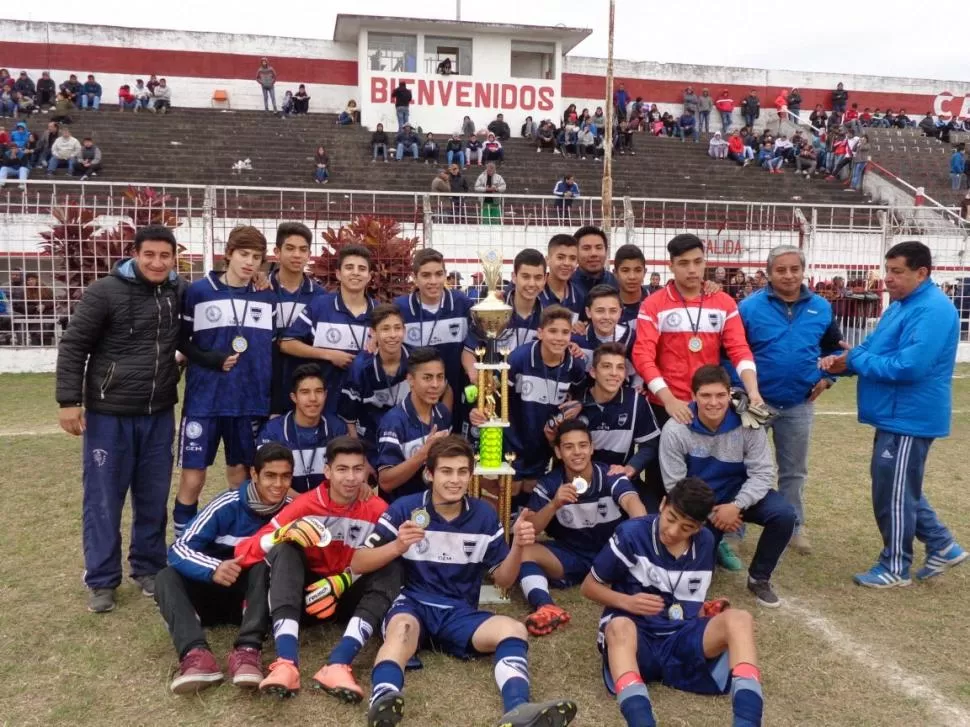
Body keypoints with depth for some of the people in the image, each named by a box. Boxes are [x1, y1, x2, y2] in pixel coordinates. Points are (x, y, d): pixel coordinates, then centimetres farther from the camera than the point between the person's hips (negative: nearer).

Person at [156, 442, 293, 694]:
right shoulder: (228, 506, -13)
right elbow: (179, 549, -19)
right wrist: (213, 568, -39)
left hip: (259, 594, -1)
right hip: (215, 592, 1)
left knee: (266, 565, -31)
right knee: (166, 577, -26)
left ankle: (247, 650, -47)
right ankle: (196, 654, -48)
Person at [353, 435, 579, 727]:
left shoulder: (485, 516, 6)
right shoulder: (404, 509, -3)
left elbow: (503, 580, 9)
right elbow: (357, 564, -5)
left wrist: (518, 546, -12)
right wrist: (397, 547, -24)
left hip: (459, 612, 3)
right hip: (412, 605, -2)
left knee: (514, 629, -26)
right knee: (402, 627, -38)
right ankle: (382, 701, -63)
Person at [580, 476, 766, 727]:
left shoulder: (704, 542, 8)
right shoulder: (631, 533, -6)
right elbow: (589, 586, 2)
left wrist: (708, 611, -3)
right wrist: (627, 601, -15)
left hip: (680, 638, 4)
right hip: (636, 635, -3)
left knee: (738, 619, -23)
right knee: (620, 627, -39)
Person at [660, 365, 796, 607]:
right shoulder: (675, 430, -20)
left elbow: (762, 473, -15)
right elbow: (675, 485, -15)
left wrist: (736, 506, -29)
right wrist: (709, 514, -21)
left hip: (738, 494, 1)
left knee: (784, 514, -24)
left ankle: (759, 578, -1)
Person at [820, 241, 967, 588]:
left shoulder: (932, 310, -21)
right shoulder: (902, 305, 13)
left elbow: (907, 367, -30)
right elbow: (874, 346, 16)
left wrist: (854, 359, -18)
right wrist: (843, 361, -5)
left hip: (909, 419, -10)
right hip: (896, 416, 10)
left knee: (894, 492, 1)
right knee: (901, 487, 20)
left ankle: (895, 568, 15)